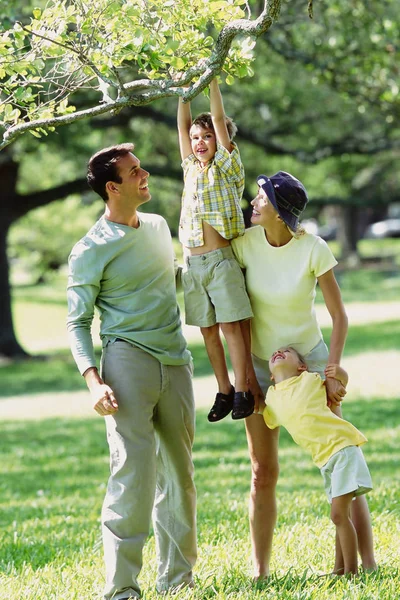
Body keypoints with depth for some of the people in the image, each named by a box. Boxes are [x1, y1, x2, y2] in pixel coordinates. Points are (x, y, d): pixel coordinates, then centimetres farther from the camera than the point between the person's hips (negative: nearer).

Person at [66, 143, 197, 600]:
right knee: (133, 470, -13)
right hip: (127, 359, -6)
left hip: (175, 361, 6)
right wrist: (94, 380, -17)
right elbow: (77, 323, -5)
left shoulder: (158, 227, 14)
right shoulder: (91, 250, -5)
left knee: (179, 472, 8)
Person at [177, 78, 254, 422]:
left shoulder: (227, 167, 2)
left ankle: (243, 392, -5)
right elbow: (183, 124, 15)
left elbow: (219, 119, -3)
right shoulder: (191, 169, 15)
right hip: (193, 262, 5)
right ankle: (224, 391, 11)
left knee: (230, 325, -8)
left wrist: (212, 78, -2)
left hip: (221, 258, -5)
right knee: (208, 329, 5)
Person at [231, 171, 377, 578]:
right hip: (260, 364, 2)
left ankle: (367, 562, -3)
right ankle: (259, 571, 6)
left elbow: (339, 316, -11)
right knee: (262, 472, 2)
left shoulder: (313, 249, -17)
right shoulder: (245, 243, -11)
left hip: (309, 358, -2)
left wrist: (332, 372, -18)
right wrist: (246, 373, -8)